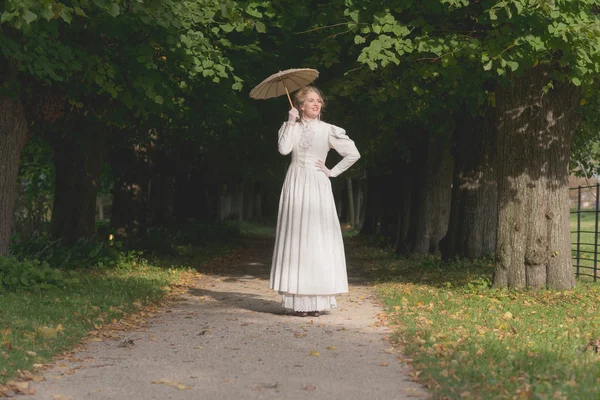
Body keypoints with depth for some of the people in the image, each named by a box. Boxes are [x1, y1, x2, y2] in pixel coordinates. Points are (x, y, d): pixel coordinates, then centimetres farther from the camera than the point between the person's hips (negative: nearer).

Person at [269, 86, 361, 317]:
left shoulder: (328, 130, 4)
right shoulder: (291, 127, 9)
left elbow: (353, 154, 3)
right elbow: (284, 149, -10)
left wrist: (332, 172, 0)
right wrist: (291, 123, -7)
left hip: (318, 186, -1)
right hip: (295, 185, 2)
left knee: (318, 240, -5)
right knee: (296, 238, -3)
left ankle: (318, 299, -3)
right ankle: (298, 299, -2)